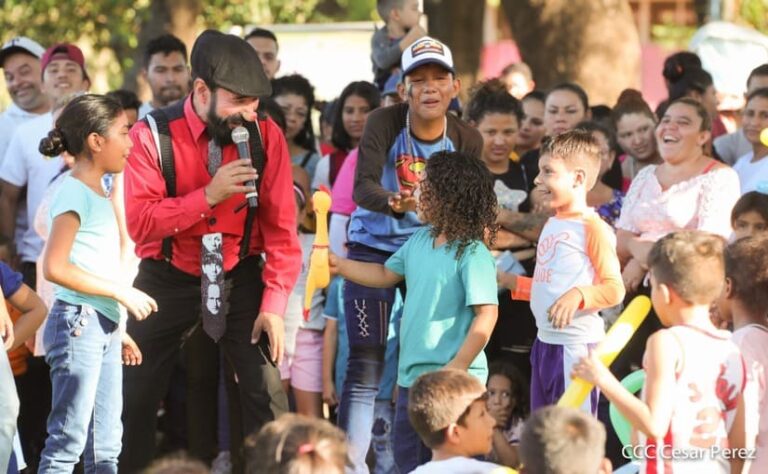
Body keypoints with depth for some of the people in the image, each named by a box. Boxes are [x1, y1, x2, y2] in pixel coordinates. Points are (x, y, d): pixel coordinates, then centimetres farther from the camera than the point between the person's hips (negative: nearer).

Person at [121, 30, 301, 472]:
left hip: (241, 278, 1)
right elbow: (140, 223, -20)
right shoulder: (152, 135, -14)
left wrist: (273, 304, -14)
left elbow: (281, 225, -7)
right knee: (135, 397, 4)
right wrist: (208, 195, -29)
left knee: (268, 393, -8)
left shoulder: (266, 135, -9)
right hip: (169, 279, -1)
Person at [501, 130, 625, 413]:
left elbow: (614, 289, -17)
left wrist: (578, 296, -31)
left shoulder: (592, 227, -12)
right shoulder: (551, 225, 15)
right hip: (545, 340, 9)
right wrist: (512, 283, 18)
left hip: (576, 342, -9)